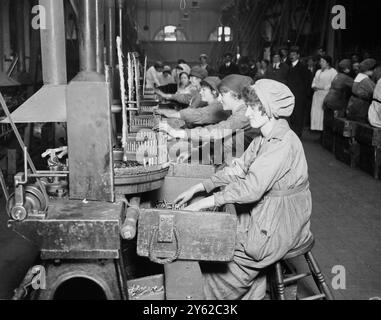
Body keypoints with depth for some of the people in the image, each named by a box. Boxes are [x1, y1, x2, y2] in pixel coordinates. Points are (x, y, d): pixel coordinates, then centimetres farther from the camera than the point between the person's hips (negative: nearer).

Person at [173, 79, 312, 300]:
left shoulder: (284, 143, -26)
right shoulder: (264, 139, 5)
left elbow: (251, 188, -31)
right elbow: (238, 169, 6)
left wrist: (207, 202, -28)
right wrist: (198, 188, -1)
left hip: (281, 225, -8)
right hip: (264, 214, 8)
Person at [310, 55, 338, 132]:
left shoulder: (333, 72, -4)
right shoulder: (318, 72, 21)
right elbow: (314, 82, 22)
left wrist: (323, 87, -17)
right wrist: (314, 86, -1)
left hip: (327, 95, -7)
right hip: (317, 95, 7)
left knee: (325, 112, -11)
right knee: (316, 111, 2)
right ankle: (316, 127, 7)